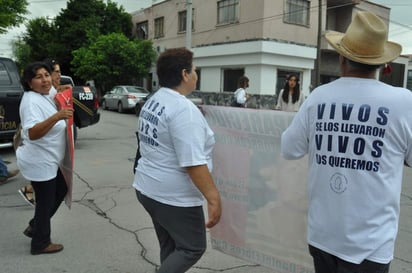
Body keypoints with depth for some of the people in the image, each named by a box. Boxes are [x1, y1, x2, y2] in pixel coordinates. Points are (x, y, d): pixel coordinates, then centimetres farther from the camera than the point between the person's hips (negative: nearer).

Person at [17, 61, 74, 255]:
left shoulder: (43, 97, 7)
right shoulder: (31, 101, -23)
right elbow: (33, 133, -39)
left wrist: (61, 114, 12)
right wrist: (57, 117, -50)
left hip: (48, 161, 10)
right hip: (38, 163, -10)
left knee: (61, 190, 23)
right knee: (45, 202, 4)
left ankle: (34, 227, 34)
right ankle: (40, 244, 22)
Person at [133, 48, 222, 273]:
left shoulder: (152, 102, 8)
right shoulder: (183, 109, -22)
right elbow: (193, 163, -27)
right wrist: (213, 198, -24)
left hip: (149, 188, 10)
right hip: (174, 196, -9)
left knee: (170, 246, 20)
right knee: (192, 248, 8)